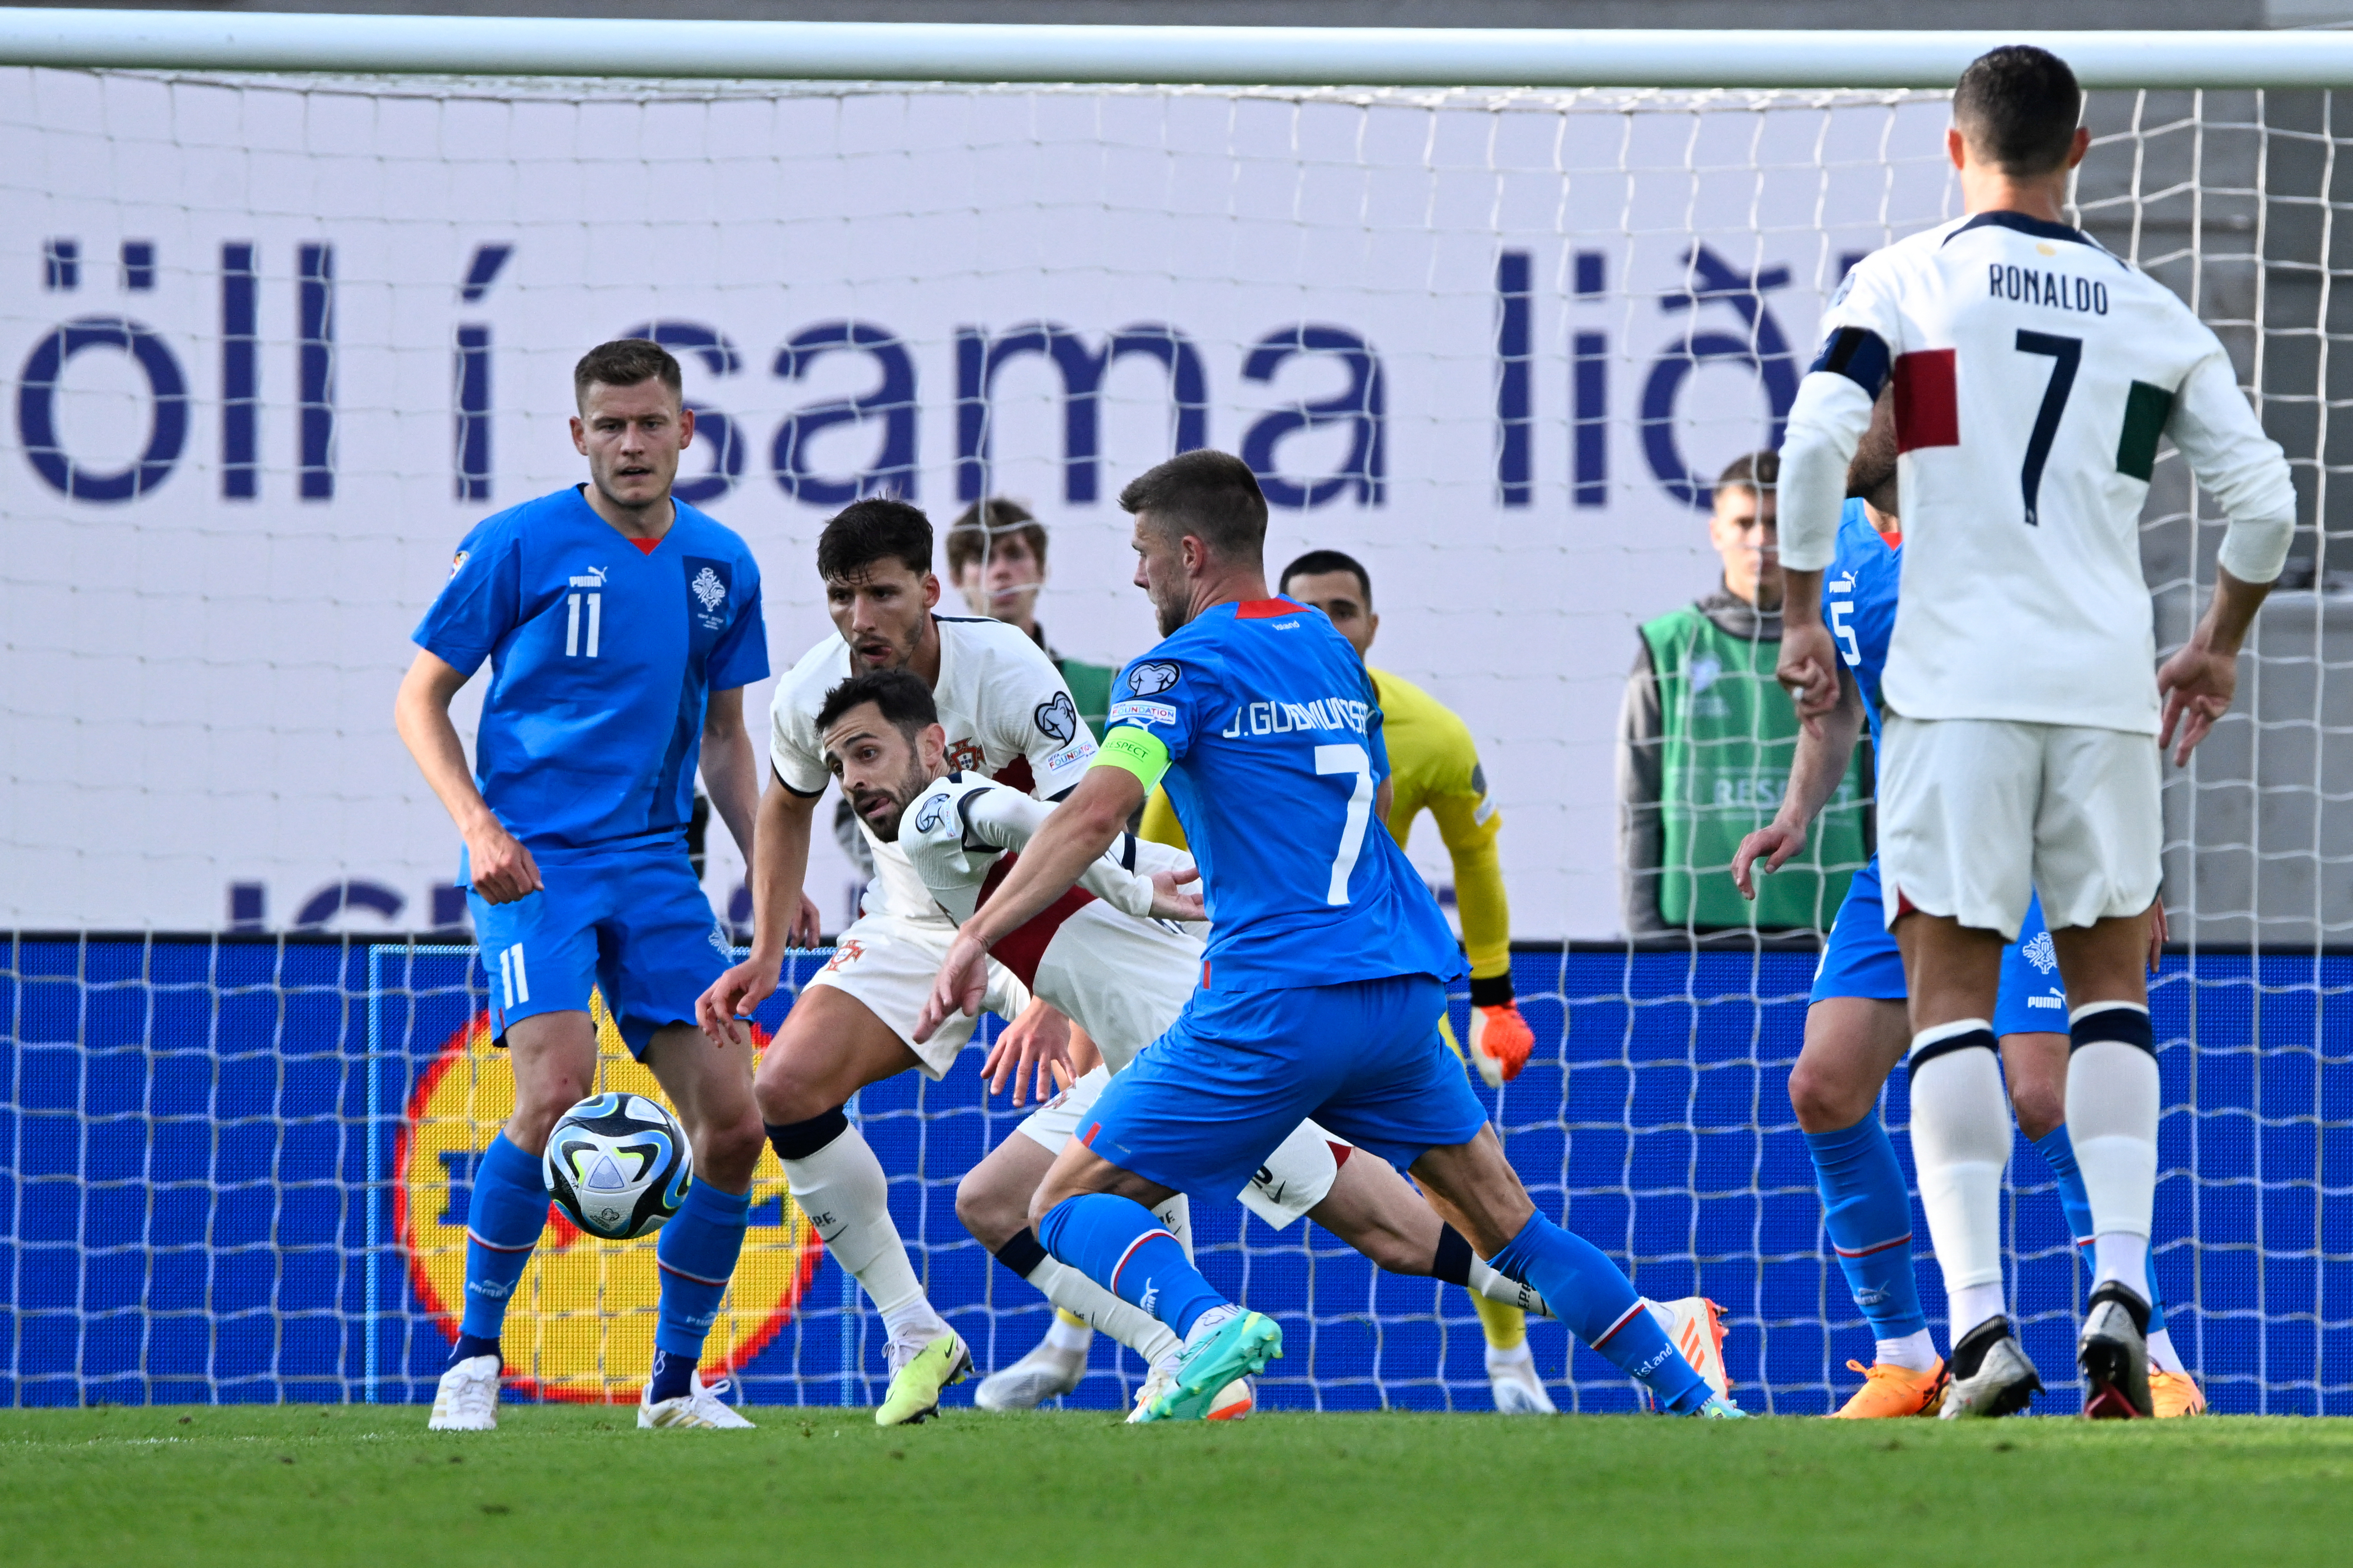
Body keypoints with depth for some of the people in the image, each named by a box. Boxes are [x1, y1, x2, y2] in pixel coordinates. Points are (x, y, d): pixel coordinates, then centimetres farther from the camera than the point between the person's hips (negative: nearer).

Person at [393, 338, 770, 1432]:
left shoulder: (720, 564, 10)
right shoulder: (521, 546, -5)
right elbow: (419, 698, 0)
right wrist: (478, 822, -15)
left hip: (655, 868, 5)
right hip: (534, 862, -5)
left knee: (732, 1121, -4)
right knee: (556, 1086, -25)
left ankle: (675, 1382, 11)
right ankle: (473, 1357, -11)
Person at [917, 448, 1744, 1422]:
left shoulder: (1185, 666, -3)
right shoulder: (1331, 650, 18)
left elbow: (1097, 812, -17)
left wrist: (977, 935, -21)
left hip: (1278, 1006, -7)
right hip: (1403, 993, 7)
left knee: (1070, 1207, -1)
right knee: (1506, 1227, 19)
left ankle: (1205, 1324, -29)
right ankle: (1692, 1399, 10)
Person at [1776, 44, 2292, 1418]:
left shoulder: (1907, 282, 1)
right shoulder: (2153, 316, 10)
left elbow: (1816, 443, -12)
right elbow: (2264, 501, 9)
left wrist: (1803, 618, 0)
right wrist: (2219, 645, 25)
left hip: (1960, 680, -2)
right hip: (2110, 683, 2)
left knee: (1952, 990, 0)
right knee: (2109, 983, 14)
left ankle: (1980, 1320, -11)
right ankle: (2120, 1287, -3)